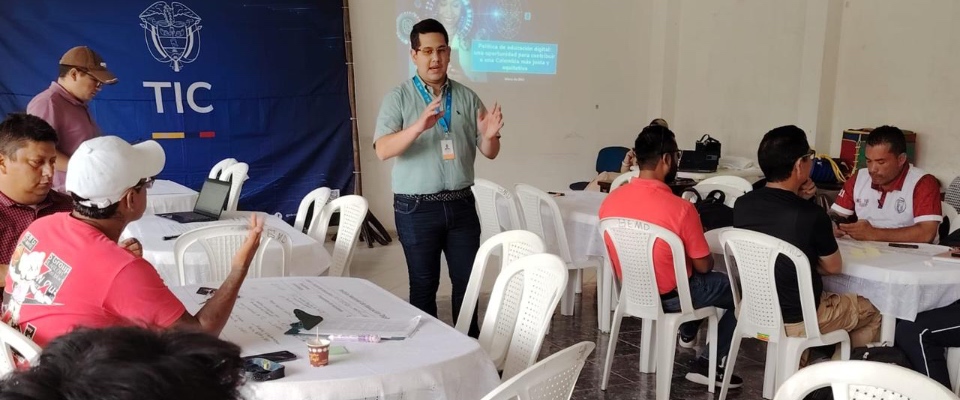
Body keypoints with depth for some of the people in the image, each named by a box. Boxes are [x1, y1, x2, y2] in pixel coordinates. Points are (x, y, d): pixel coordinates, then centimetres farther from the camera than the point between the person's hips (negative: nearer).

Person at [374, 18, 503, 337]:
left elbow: (489, 153, 5)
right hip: (416, 208, -3)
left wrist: (489, 136, -19)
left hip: (461, 203, 3)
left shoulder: (467, 97, 5)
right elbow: (383, 150, -17)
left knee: (467, 281, 11)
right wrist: (419, 127, -33)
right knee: (424, 284, 9)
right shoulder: (398, 98, -4)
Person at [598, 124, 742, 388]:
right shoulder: (681, 209, -28)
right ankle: (711, 366, 17)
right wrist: (706, 259, 9)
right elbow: (704, 266, -15)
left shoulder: (610, 200, -11)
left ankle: (688, 335, 44)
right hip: (671, 296, -6)